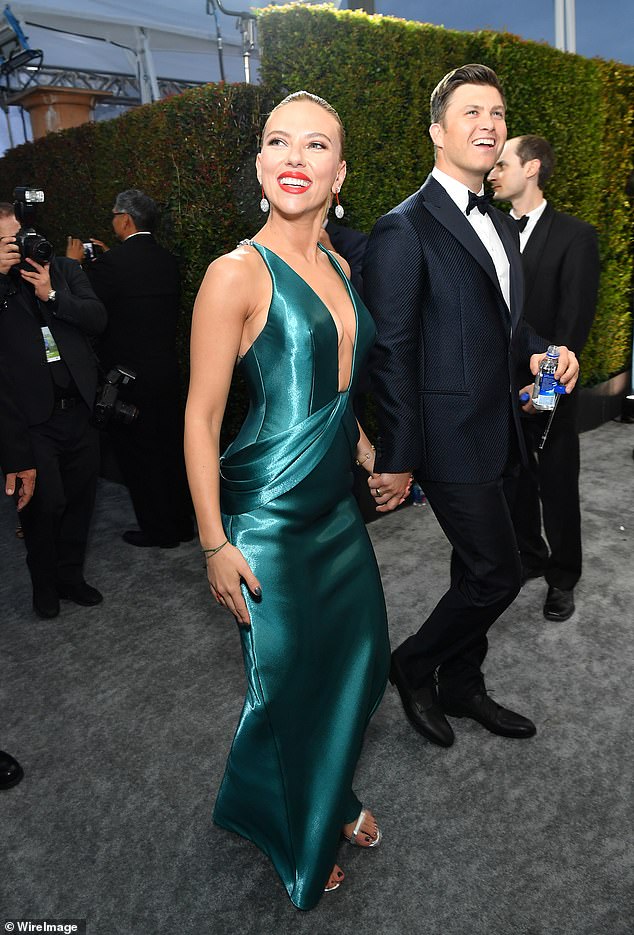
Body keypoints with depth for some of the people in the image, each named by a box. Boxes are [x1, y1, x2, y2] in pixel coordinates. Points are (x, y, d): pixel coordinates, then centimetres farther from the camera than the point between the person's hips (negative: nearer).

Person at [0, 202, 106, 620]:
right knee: (44, 504, 0)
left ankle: (71, 576, 30)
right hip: (34, 417, -3)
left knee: (80, 499, 12)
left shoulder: (64, 268, 9)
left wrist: (53, 295, -13)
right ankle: (45, 583, 23)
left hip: (80, 409, 3)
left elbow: (99, 318, -1)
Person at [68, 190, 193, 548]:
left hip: (129, 376, -7)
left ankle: (158, 530, 17)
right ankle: (182, 523, 28)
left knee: (138, 455, 6)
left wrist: (74, 263, 3)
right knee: (171, 448, 16)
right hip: (168, 371, 7)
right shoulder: (168, 260, 4)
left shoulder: (112, 263, -17)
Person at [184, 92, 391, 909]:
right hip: (270, 520, -7)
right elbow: (201, 416, -15)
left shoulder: (338, 268, 8)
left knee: (356, 663, 19)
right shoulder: (238, 273, -15)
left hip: (338, 507, 8)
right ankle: (289, 831, 43)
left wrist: (372, 457, 19)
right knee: (287, 683, 11)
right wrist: (215, 544, -16)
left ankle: (330, 799, 49)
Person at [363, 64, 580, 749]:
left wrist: (540, 350, 3)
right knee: (498, 575, -3)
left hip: (496, 433, 9)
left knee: (476, 570, 17)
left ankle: (461, 686, 37)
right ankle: (412, 665, 22)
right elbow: (391, 352, -16)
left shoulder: (500, 225, 16)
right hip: (451, 437, -9)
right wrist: (396, 460, -16)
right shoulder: (405, 229, -12)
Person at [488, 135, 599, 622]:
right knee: (515, 480, 15)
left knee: (557, 486, 7)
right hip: (501, 387, 4)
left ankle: (563, 578, 25)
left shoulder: (575, 235, -6)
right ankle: (529, 556, 35)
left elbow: (575, 318, -12)